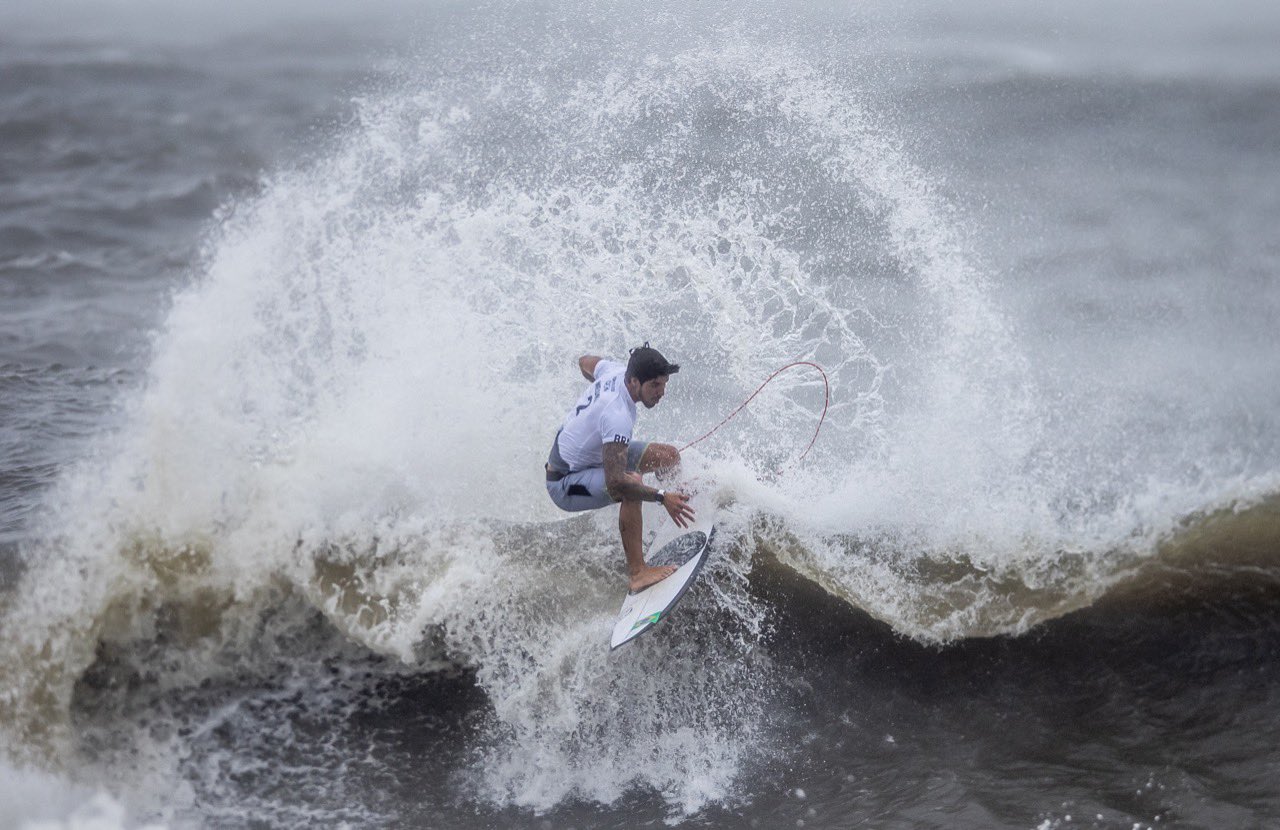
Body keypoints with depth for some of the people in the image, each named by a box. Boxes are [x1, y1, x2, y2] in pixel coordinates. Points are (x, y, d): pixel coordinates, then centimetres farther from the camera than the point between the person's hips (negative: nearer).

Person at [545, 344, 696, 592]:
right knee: (632, 485, -38)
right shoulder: (617, 416, -37)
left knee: (668, 456, 2)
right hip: (564, 483, -10)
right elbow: (614, 482, -43)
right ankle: (637, 573, -36)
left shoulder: (616, 372, -10)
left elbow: (585, 362, 15)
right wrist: (661, 496, -41)